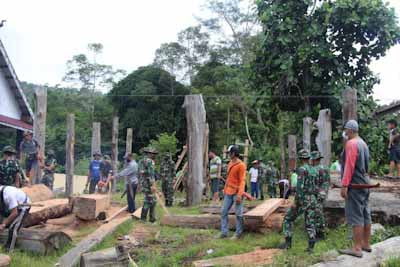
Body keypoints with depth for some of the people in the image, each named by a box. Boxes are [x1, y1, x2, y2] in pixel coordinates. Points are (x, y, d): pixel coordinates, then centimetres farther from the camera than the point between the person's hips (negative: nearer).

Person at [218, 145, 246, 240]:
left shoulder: (241, 165, -12)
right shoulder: (230, 164, 13)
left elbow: (242, 181, -15)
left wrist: (239, 194, -22)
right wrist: (225, 190, 18)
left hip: (236, 193, -8)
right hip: (228, 193, 8)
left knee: (238, 214, 2)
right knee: (224, 212, 6)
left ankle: (238, 234, 12)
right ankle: (224, 232, 13)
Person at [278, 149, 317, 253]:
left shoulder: (302, 169, -13)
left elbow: (300, 187, -20)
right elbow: (314, 186, 14)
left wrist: (296, 202, -18)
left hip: (303, 199, -7)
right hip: (313, 199, 7)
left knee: (288, 219, 6)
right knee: (310, 224, 9)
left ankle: (288, 242, 5)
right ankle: (311, 247, 7)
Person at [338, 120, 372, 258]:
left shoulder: (351, 143, -15)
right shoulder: (363, 143, 14)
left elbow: (349, 166, -20)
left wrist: (344, 185, -20)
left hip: (355, 185, -9)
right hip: (364, 183, 9)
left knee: (355, 216, -6)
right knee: (365, 215, 13)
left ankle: (357, 248, -3)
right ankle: (366, 244, 22)